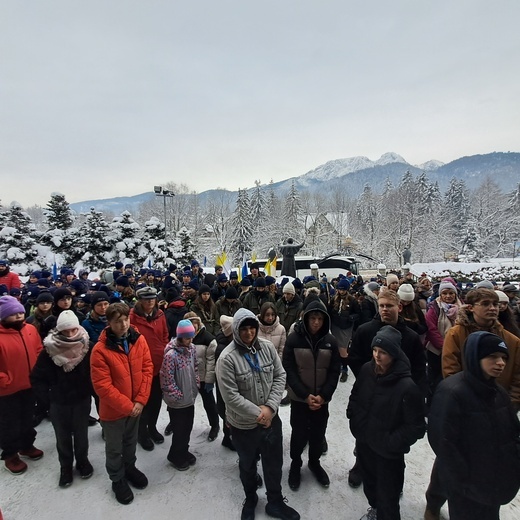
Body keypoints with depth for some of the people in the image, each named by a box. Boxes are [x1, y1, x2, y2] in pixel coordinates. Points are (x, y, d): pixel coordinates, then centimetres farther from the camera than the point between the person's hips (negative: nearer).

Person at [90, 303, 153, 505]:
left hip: (136, 406, 4)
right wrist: (126, 406, -19)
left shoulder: (139, 340, -11)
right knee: (114, 448, 19)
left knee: (131, 441, 26)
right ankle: (117, 480, 43)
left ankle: (130, 467, 52)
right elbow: (102, 386, -22)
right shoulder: (100, 350, -24)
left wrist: (140, 400, -12)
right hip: (113, 409, -3)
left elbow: (147, 369, -6)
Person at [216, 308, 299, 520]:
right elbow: (230, 396, -22)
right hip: (244, 425, -3)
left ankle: (275, 503, 47)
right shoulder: (227, 358, -23)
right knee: (247, 466, 23)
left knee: (274, 464, 21)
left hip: (271, 419, 3)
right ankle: (250, 500, 52)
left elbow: (280, 376, -5)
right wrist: (257, 413, -19)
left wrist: (270, 407, -15)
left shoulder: (267, 347, -10)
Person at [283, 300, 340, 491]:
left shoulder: (331, 340, -7)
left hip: (322, 398, 2)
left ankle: (314, 462, 42)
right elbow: (289, 369, -12)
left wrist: (323, 395, -13)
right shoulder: (294, 338, -14)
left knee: (318, 433, 16)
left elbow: (335, 371, -3)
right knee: (298, 433, 9)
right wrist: (305, 394, -17)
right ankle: (295, 464, 37)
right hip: (299, 397, -2)